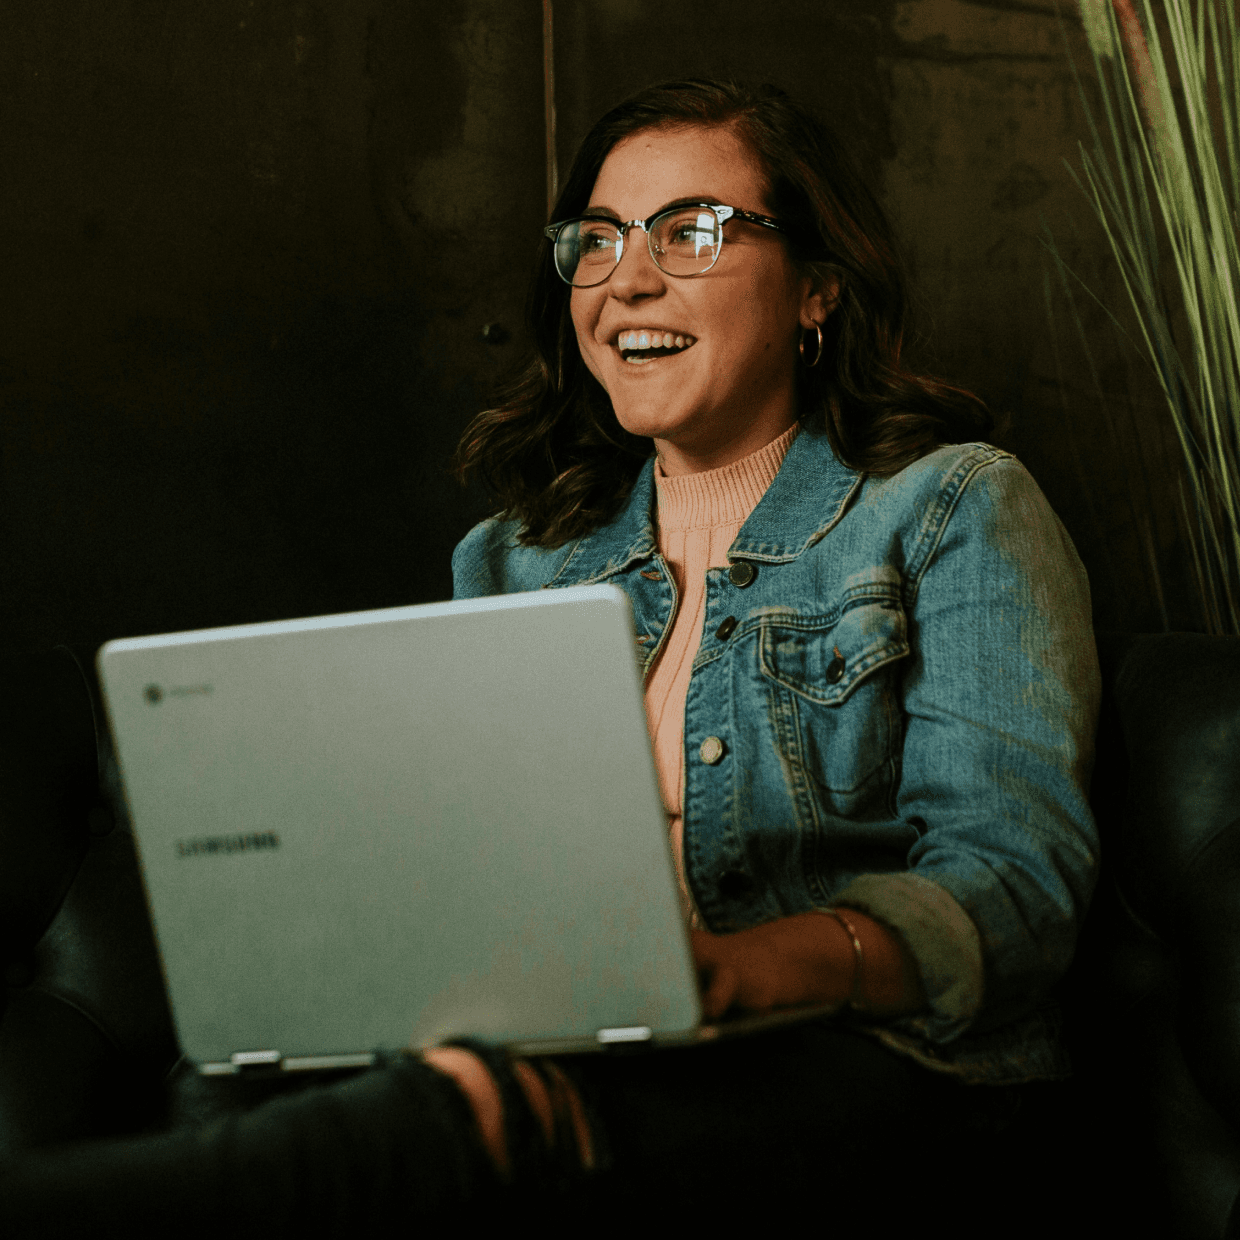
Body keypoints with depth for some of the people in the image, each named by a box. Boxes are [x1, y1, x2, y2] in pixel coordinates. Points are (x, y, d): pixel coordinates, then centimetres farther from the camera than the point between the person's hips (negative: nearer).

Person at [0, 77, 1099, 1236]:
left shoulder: (952, 510, 6)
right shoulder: (514, 560, 20)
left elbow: (1017, 876, -7)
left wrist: (753, 964, -28)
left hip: (869, 1062, -5)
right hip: (576, 1055, 5)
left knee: (488, 1092, -37)